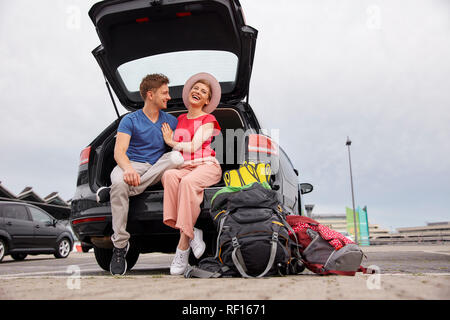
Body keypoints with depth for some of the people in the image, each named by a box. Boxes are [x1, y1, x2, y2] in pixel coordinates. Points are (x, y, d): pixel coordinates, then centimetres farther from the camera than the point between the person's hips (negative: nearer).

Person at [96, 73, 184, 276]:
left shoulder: (171, 121, 14)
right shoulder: (130, 120, 1)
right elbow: (119, 151, -12)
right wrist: (127, 168, -34)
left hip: (157, 169, 3)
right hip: (131, 165, -3)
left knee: (176, 157, -30)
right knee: (120, 182, -39)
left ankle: (112, 191, -25)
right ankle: (120, 245, -27)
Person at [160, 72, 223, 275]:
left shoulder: (208, 120, 8)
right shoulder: (180, 119, 24)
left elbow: (194, 146, -3)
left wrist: (171, 142, 9)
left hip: (206, 166, -4)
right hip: (183, 168, 4)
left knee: (188, 182, -38)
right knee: (169, 176, -33)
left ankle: (183, 246, -36)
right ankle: (192, 233, -34)